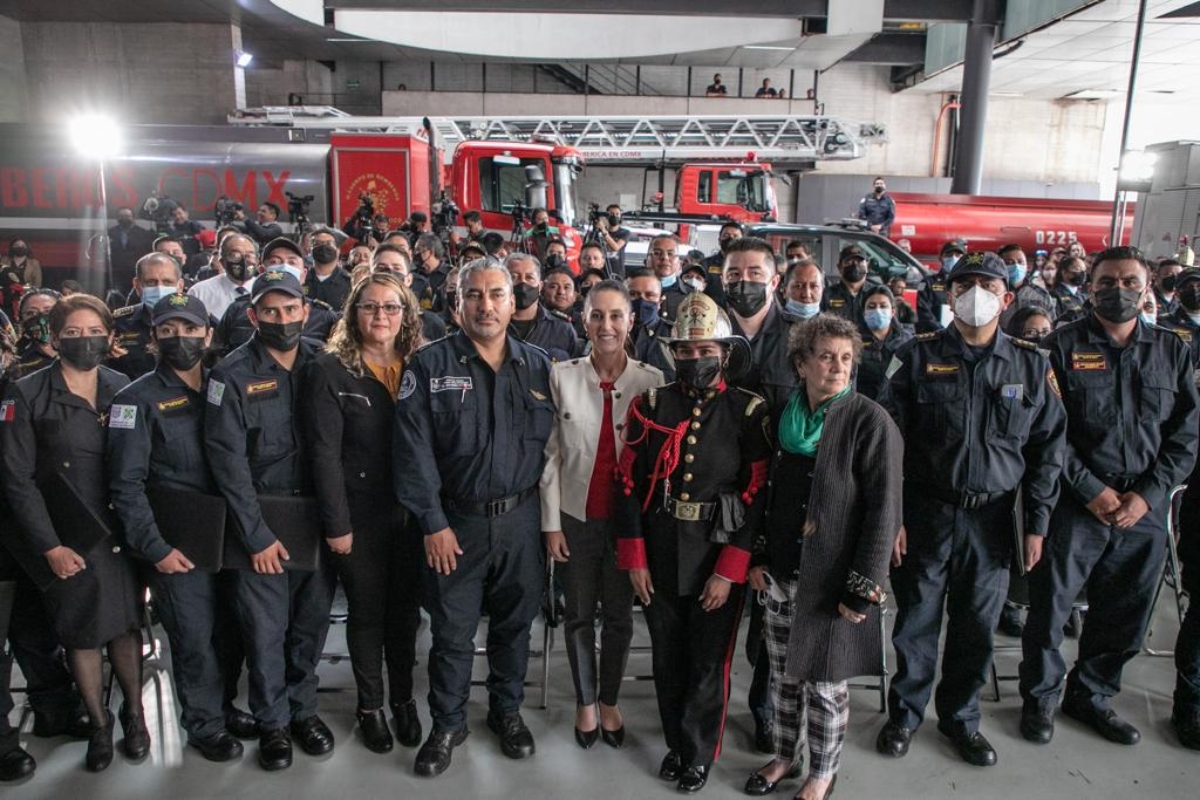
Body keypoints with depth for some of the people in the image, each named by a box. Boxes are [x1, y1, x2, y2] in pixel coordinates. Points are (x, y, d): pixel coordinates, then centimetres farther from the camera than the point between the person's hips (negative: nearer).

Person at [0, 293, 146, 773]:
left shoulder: (123, 389, 3)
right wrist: (50, 546, -9)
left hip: (120, 532, 2)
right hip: (65, 540, -1)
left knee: (126, 625, 9)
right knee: (81, 635, 9)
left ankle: (134, 714, 29)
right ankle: (99, 725, 27)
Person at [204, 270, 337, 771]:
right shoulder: (232, 375, -6)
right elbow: (228, 460, -10)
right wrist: (257, 535, -12)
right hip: (259, 518, -2)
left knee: (312, 620, 11)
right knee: (266, 627, 3)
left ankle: (303, 708, 31)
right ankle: (272, 721, 24)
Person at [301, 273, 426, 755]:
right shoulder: (328, 371, -7)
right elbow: (325, 453, -10)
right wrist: (337, 525, -12)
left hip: (413, 512, 3)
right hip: (362, 515, -3)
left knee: (406, 609, 15)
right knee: (367, 611, 11)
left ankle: (403, 698, 34)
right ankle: (370, 706, 30)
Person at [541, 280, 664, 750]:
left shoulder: (652, 382, -6)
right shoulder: (562, 377, -5)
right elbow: (551, 455, -3)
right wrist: (551, 522, -4)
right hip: (577, 516, 0)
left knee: (619, 616, 13)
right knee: (579, 615, 14)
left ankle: (610, 702, 34)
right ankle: (585, 703, 34)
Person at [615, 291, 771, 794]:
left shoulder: (748, 412, -8)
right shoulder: (650, 407, 0)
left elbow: (757, 495, -9)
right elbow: (630, 484, 0)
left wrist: (729, 569, -13)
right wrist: (634, 559, -4)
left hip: (719, 561, -2)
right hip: (658, 558, 3)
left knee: (708, 663, 12)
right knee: (668, 658, 18)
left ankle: (698, 753, 34)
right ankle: (676, 742, 40)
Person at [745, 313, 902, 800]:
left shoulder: (871, 422, -12)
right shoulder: (785, 417, 5)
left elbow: (883, 511, -14)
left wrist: (863, 589, -17)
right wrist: (758, 556, 9)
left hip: (831, 578, -5)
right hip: (781, 573, 5)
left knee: (825, 682, 9)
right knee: (784, 673, 18)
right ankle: (784, 755, 39)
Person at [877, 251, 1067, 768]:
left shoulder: (1031, 366, 4)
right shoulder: (919, 357, -3)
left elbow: (1048, 448, 7)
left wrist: (1036, 523, 2)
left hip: (993, 519, 2)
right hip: (926, 514, -2)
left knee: (977, 625, 13)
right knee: (916, 620, 9)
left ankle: (960, 716, 34)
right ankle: (905, 714, 29)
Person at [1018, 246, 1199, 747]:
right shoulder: (1062, 347, -3)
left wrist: (1147, 494, -7)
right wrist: (1092, 490, -13)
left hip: (1144, 510, 4)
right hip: (1074, 504, -3)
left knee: (1125, 614, 14)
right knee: (1050, 607, 4)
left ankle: (1091, 695, 35)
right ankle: (1040, 696, 25)